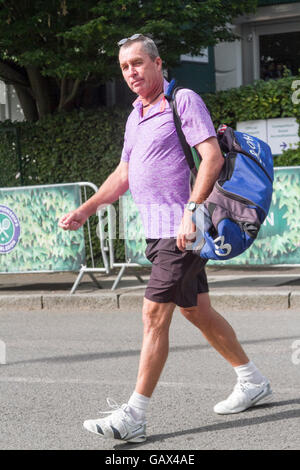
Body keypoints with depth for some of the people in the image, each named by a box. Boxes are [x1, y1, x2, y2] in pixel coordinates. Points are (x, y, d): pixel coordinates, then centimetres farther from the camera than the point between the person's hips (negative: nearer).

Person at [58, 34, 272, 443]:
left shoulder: (183, 100, -8)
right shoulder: (135, 117, 17)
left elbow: (212, 157, -17)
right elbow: (123, 175, 25)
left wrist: (191, 212, -24)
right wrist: (85, 211, 17)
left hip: (183, 230, -9)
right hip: (156, 229, 9)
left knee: (155, 315, -11)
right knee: (197, 311, 15)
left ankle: (134, 417, -10)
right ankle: (252, 382, 29)